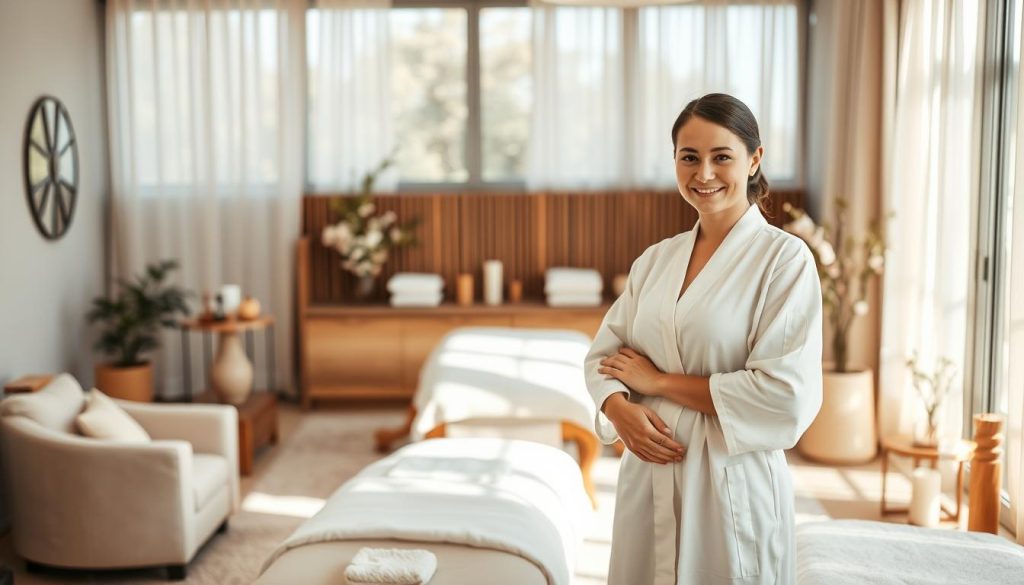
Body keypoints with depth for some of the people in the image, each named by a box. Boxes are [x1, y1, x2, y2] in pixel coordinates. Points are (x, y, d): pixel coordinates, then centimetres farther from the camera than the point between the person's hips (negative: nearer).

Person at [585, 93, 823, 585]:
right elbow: (603, 355, 10)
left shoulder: (785, 258, -9)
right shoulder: (656, 259, 7)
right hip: (648, 476, 5)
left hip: (732, 483, -5)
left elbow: (786, 395, -17)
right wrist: (620, 409, -12)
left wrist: (659, 381, -12)